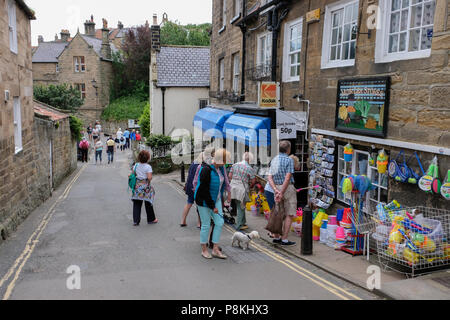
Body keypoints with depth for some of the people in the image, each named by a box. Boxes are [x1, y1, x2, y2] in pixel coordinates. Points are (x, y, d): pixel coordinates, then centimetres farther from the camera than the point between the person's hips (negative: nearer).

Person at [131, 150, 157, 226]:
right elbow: (149, 177, -21)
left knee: (137, 204, 6)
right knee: (148, 203, 11)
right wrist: (151, 177, -1)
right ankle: (151, 219, 24)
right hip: (146, 186, -4)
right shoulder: (148, 167, -13)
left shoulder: (136, 165, 3)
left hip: (137, 185, 4)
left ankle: (136, 221, 4)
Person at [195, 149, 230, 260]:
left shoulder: (220, 168, -1)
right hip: (204, 201, -8)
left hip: (216, 199, 8)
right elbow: (204, 190, -24)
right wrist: (212, 206, -19)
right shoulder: (207, 170, -26)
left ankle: (215, 250, 14)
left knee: (220, 222, 5)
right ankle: (204, 250, 19)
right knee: (206, 225, 2)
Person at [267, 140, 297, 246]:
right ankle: (284, 239, 0)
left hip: (277, 188, 7)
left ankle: (276, 237, 19)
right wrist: (282, 193, -16)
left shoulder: (274, 160, 11)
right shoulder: (289, 160, -9)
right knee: (289, 215, 0)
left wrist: (276, 190, -6)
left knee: (279, 214, 15)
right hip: (288, 188, -7)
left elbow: (270, 177, 3)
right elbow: (287, 178, -17)